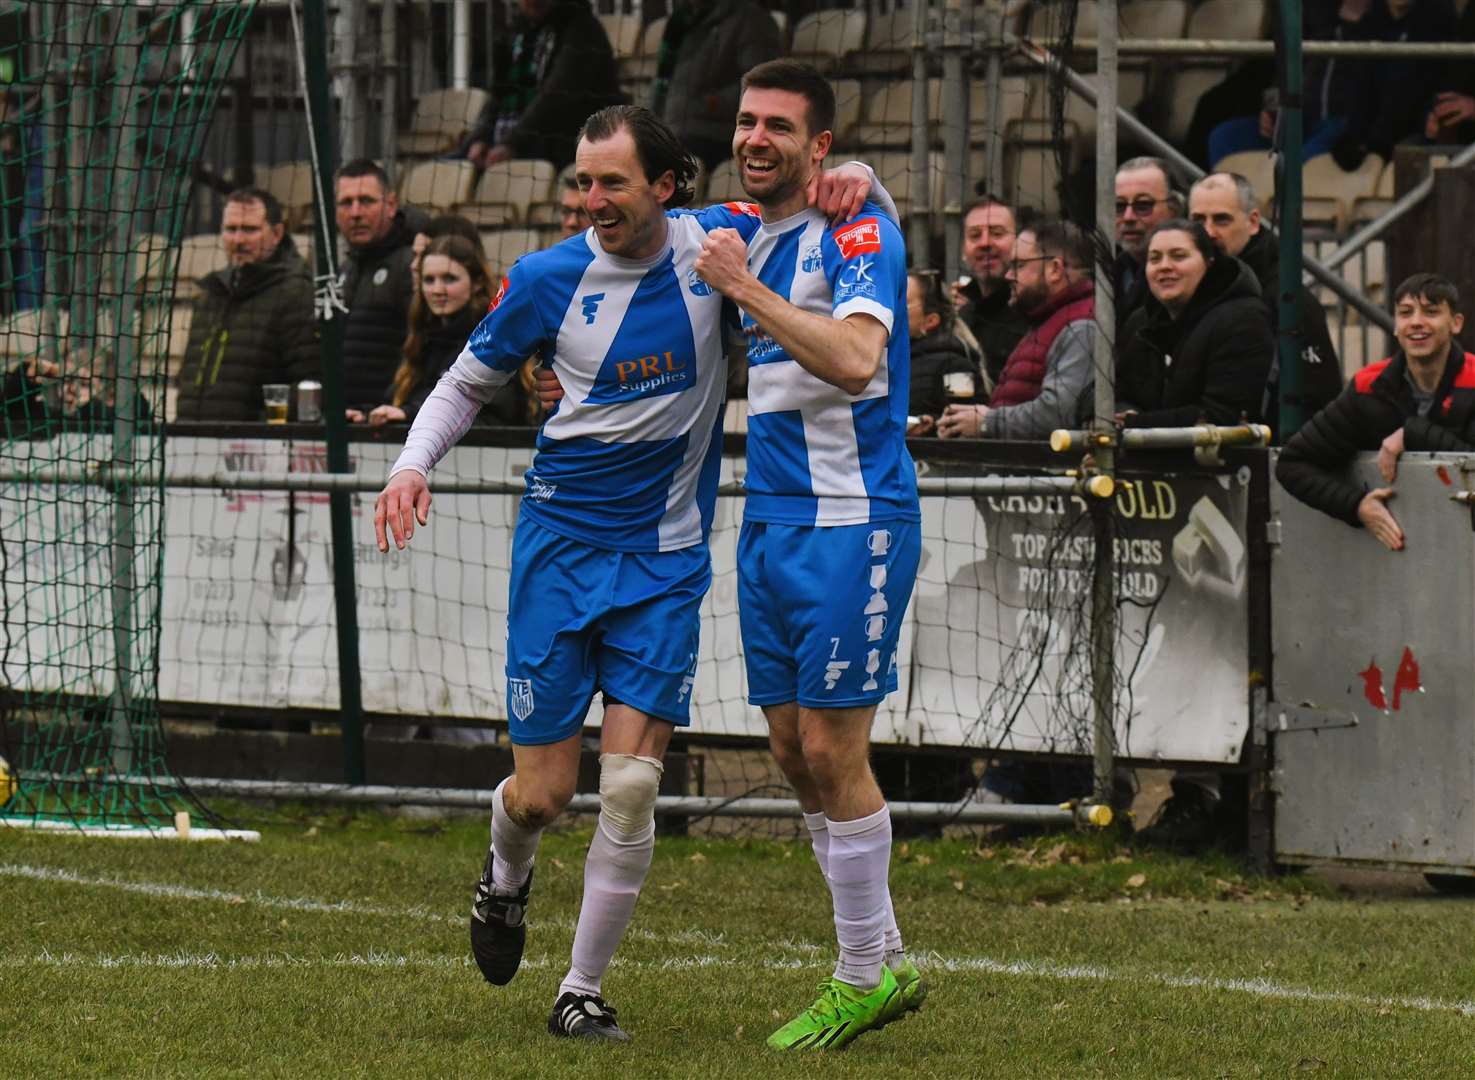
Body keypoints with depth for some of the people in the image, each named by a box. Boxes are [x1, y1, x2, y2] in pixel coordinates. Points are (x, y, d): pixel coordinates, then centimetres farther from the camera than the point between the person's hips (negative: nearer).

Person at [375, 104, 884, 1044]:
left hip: (667, 559, 0)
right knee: (542, 791, 2)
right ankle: (507, 878, 39)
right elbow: (469, 381, 9)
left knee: (632, 783, -9)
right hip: (562, 540, 0)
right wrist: (412, 465, -7)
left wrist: (850, 182, -14)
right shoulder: (547, 279, -6)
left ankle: (583, 991, 5)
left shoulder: (714, 243, -6)